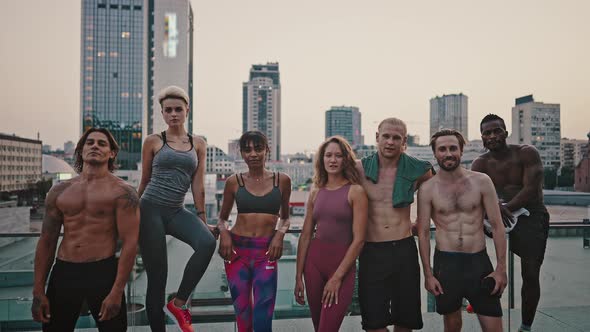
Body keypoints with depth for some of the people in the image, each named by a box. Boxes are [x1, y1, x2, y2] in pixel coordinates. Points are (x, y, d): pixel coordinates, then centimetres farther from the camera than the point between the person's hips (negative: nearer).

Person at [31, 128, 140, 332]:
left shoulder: (122, 192, -6)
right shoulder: (60, 191, 8)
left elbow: (129, 244, -10)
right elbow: (46, 242, 10)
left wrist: (116, 292, -16)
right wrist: (38, 291, 6)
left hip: (103, 272, -4)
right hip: (62, 273, 4)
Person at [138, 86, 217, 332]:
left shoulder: (198, 144, 9)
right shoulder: (153, 142, 3)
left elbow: (198, 185, 7)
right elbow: (144, 181, 10)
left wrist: (202, 219, 6)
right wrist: (134, 213, 16)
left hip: (177, 212, 2)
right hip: (151, 209, -2)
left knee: (208, 242, -27)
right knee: (157, 276, 0)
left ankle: (179, 303, -8)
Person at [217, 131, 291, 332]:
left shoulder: (282, 180, 4)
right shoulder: (234, 182, 4)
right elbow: (222, 218, 15)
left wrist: (280, 233, -5)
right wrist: (224, 232, -6)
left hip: (266, 251, -1)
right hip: (237, 250, 1)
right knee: (242, 314, 11)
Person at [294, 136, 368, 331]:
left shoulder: (355, 191, -6)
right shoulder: (316, 192, 7)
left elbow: (359, 239, -11)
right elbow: (305, 236, 7)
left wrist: (337, 277, -12)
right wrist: (299, 276, 5)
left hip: (343, 263, -4)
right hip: (314, 260, 4)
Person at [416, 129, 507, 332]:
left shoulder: (482, 181, -1)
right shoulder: (427, 189, -2)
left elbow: (497, 226, 1)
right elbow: (423, 233, -1)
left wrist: (501, 268, -3)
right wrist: (428, 274, -3)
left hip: (479, 261, 0)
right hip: (446, 262, 0)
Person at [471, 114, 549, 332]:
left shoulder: (527, 153, -6)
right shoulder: (480, 164, 1)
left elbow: (531, 189, -15)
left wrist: (505, 208, -27)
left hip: (531, 217, -2)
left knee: (531, 275, -7)